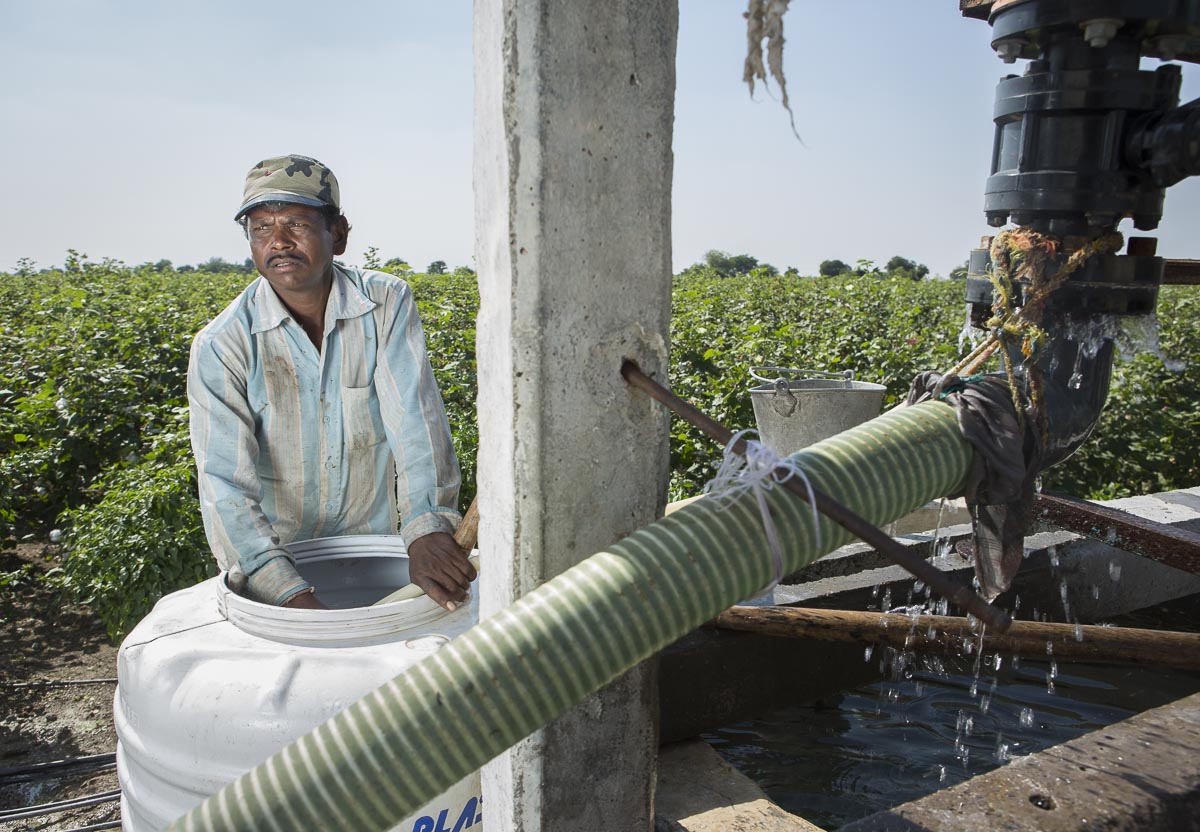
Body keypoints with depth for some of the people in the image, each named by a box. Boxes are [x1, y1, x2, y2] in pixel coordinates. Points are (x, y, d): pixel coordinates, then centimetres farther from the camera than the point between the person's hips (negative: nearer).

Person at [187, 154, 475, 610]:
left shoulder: (388, 304, -8)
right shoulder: (221, 346, -12)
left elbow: (414, 417, -18)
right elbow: (226, 485, -19)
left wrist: (428, 527, -33)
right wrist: (291, 594, -31)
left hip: (373, 552, 1)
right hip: (272, 562, 0)